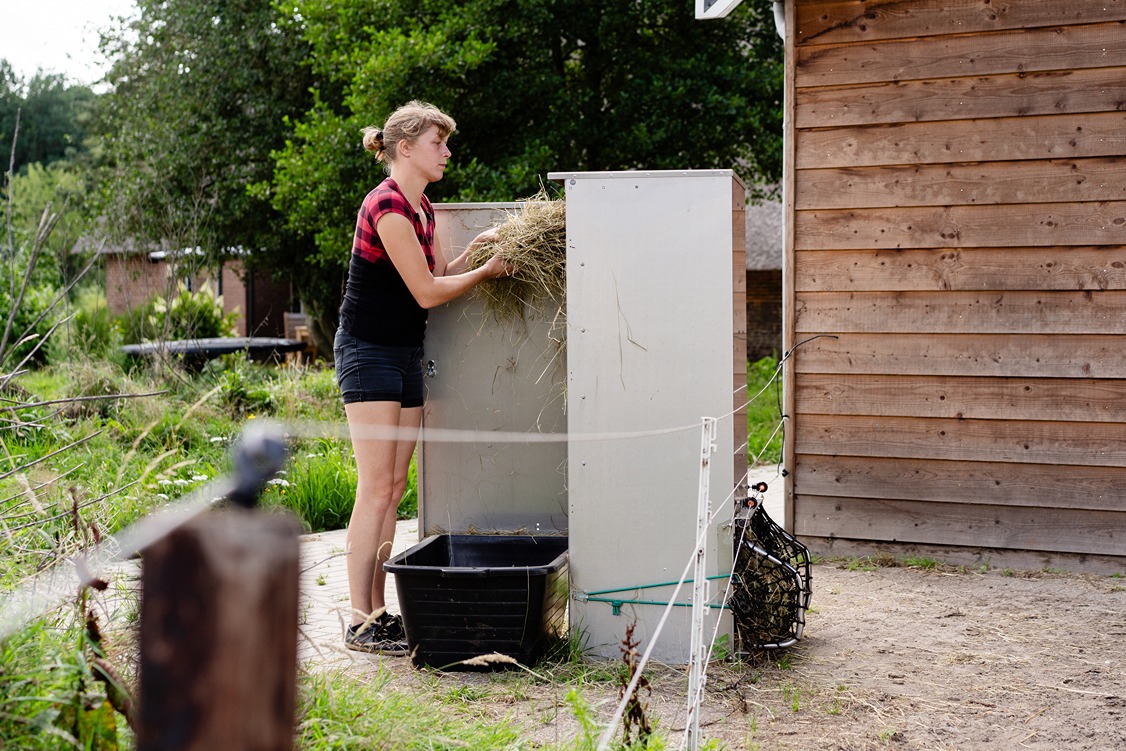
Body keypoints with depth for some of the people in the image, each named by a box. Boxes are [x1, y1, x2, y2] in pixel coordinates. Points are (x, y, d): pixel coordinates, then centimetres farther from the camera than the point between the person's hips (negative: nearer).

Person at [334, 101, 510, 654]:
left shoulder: (421, 207, 13)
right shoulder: (387, 205, -16)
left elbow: (437, 276, 15)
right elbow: (427, 293, -16)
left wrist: (474, 249, 2)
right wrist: (486, 271, -6)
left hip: (405, 355, 9)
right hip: (368, 353, -9)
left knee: (394, 489, 8)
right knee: (376, 488, -9)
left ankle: (378, 612, 14)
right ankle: (360, 623, -3)